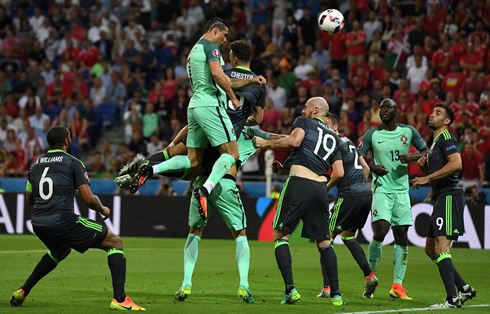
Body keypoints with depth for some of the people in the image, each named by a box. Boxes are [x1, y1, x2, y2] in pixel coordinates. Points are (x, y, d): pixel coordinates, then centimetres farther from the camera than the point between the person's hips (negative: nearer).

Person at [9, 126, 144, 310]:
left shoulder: (36, 165, 16)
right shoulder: (73, 163, -1)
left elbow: (29, 198, 27)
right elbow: (88, 199, -7)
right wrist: (102, 209, 13)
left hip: (38, 226, 7)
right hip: (63, 222, -7)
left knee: (61, 251, 39)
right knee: (115, 243, 5)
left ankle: (22, 292, 33)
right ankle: (119, 299, -12)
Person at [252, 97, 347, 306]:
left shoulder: (304, 122, 12)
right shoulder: (333, 138, 26)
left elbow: (294, 141, -9)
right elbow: (339, 173, 19)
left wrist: (266, 143, 3)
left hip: (299, 182, -5)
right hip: (320, 187, 5)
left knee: (280, 235, 2)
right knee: (324, 242, 13)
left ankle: (290, 289, -12)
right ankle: (336, 294, 7)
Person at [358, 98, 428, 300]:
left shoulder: (409, 132, 6)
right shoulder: (372, 134, 1)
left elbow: (426, 151, 14)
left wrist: (412, 158, -7)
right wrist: (372, 167, -14)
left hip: (402, 190, 3)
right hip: (382, 189, -3)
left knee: (402, 236, 1)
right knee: (380, 231, -18)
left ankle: (397, 286, 5)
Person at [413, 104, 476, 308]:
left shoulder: (446, 137, -8)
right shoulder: (435, 141, 23)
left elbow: (456, 164, -24)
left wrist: (427, 178, -21)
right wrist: (424, 165, 10)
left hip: (449, 197, -11)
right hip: (441, 199, 11)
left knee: (441, 247, -15)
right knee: (430, 249, 13)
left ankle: (452, 299, -16)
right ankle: (464, 289, 17)